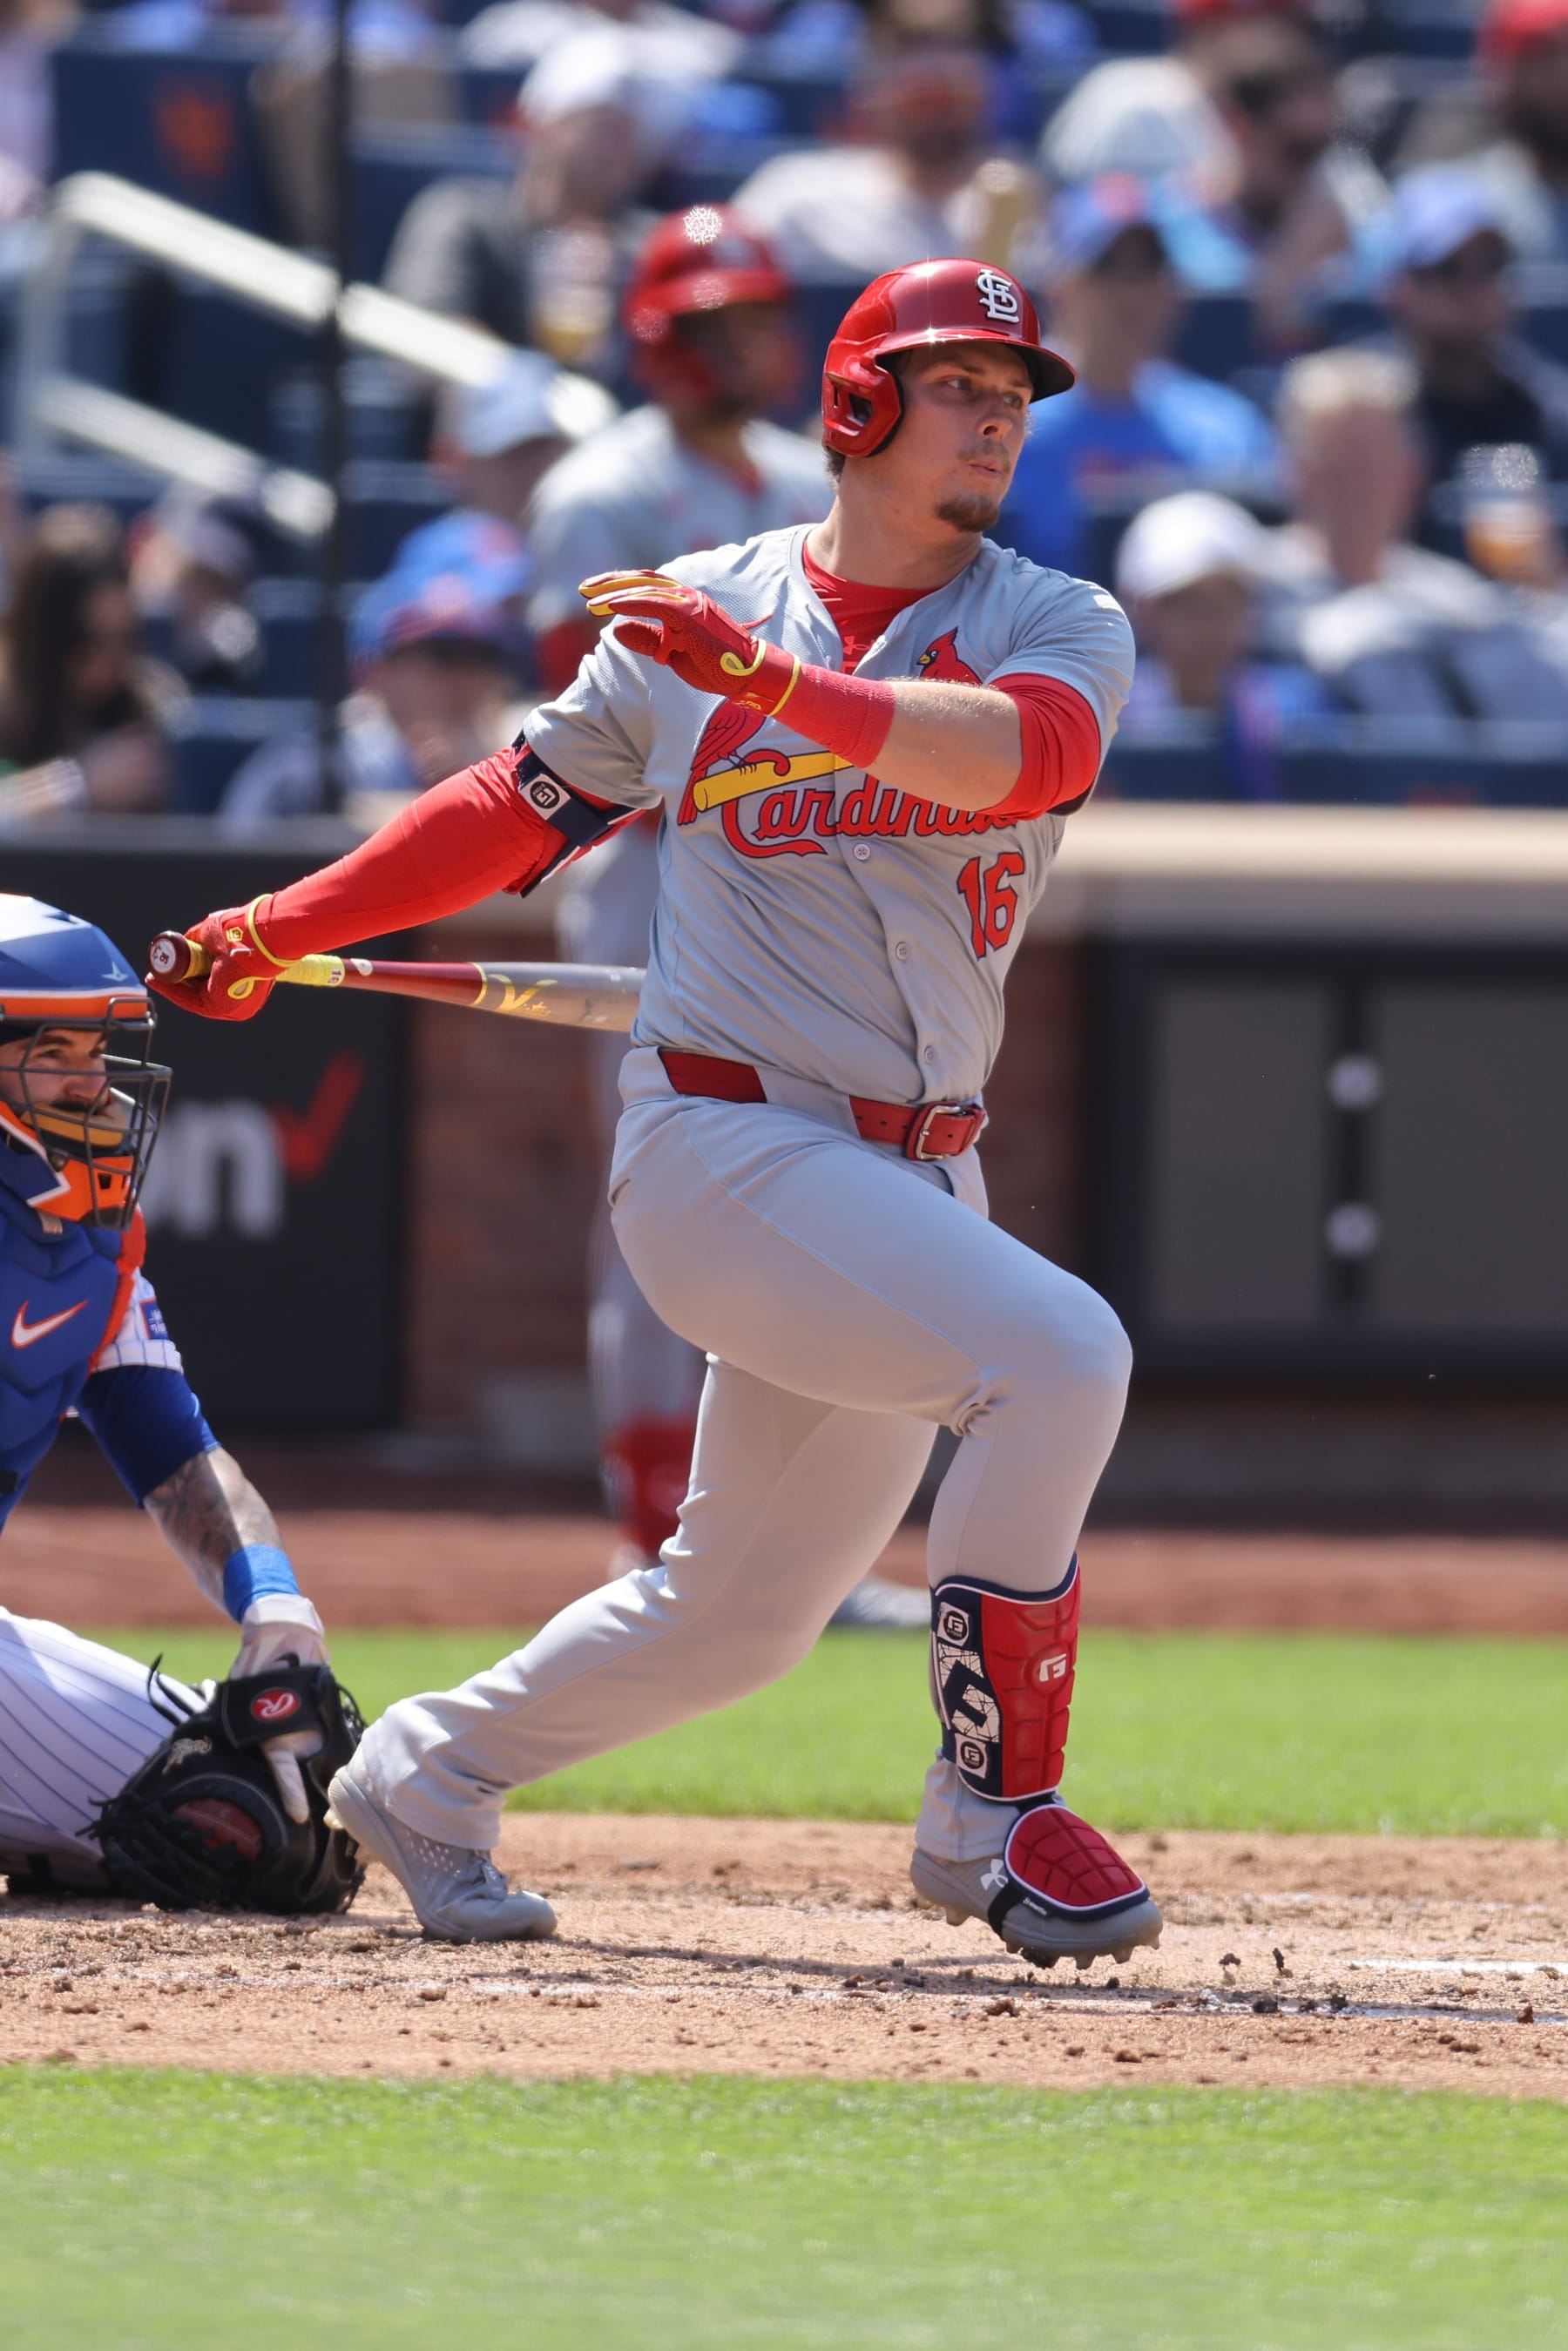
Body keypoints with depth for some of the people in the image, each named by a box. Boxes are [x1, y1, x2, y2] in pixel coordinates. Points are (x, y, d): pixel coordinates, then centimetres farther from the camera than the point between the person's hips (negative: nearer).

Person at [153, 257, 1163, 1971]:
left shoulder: (1057, 628, 2)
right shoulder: (696, 614, 3)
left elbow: (1025, 751, -22)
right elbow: (524, 803, 16)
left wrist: (782, 686, -36)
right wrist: (277, 932, 14)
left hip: (917, 1173, 4)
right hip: (726, 1142, -4)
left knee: (744, 1607, 13)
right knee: (1056, 1355, -25)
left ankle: (427, 1781, 36)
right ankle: (992, 1815, -17)